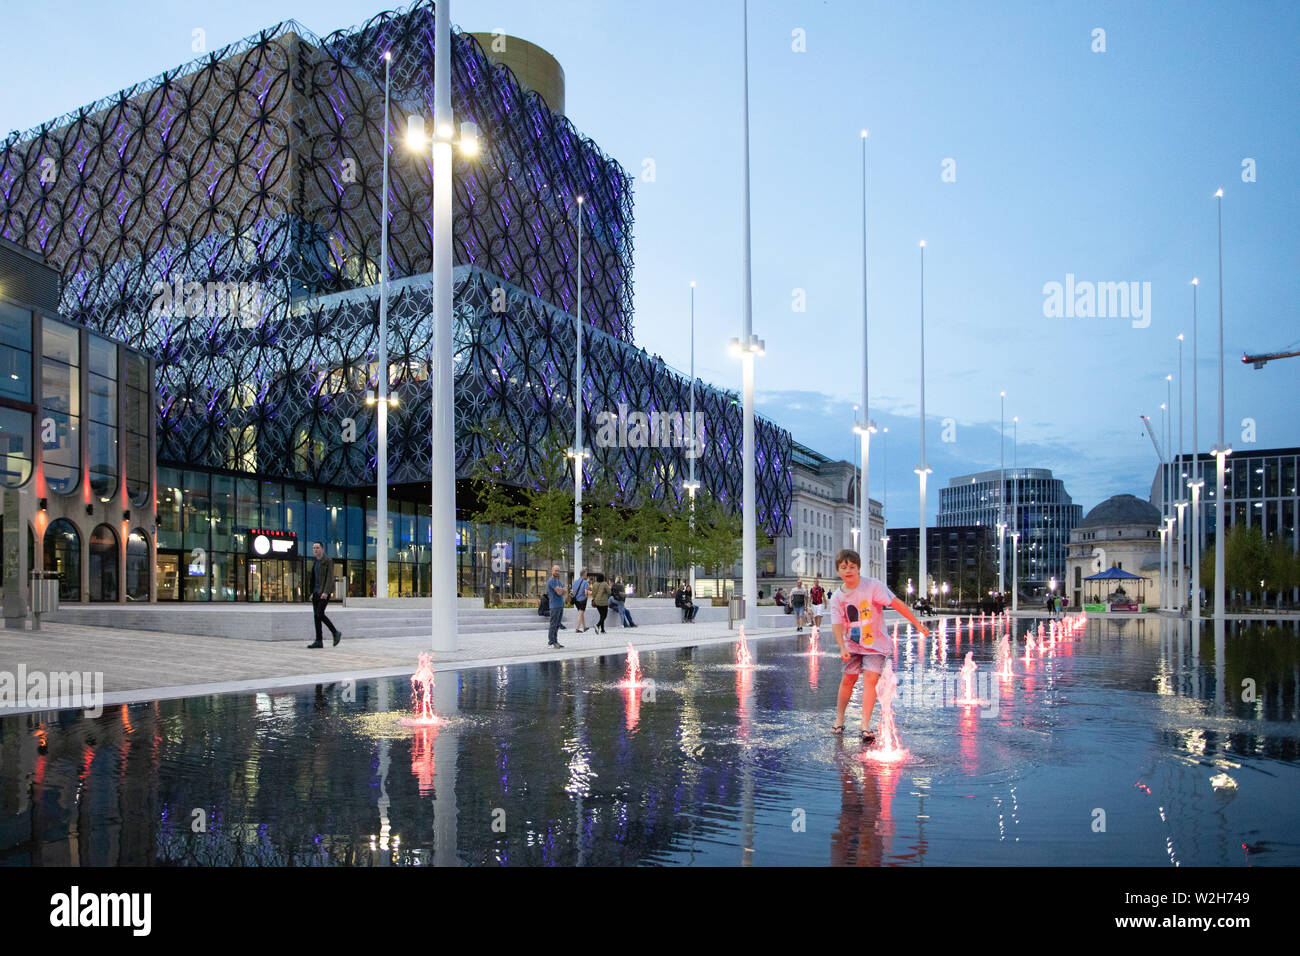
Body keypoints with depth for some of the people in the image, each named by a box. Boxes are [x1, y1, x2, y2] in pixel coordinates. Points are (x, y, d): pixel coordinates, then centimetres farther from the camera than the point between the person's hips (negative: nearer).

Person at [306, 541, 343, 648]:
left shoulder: (328, 560, -8)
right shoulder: (316, 562, 16)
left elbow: (330, 577, -15)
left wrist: (326, 592, -23)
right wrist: (312, 592, 14)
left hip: (324, 591, -8)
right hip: (316, 591, 8)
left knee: (320, 614, -17)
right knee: (316, 615, 2)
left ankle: (335, 632, -1)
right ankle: (319, 641, 3)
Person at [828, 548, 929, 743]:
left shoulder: (873, 586, -15)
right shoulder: (837, 597, -5)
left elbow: (897, 604, -16)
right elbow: (837, 624, -10)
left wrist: (917, 625, -17)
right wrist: (842, 648, -25)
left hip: (876, 643, -3)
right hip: (852, 644, 3)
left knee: (870, 678, -15)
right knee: (848, 679, 2)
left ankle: (865, 726, -14)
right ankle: (839, 719, 19)